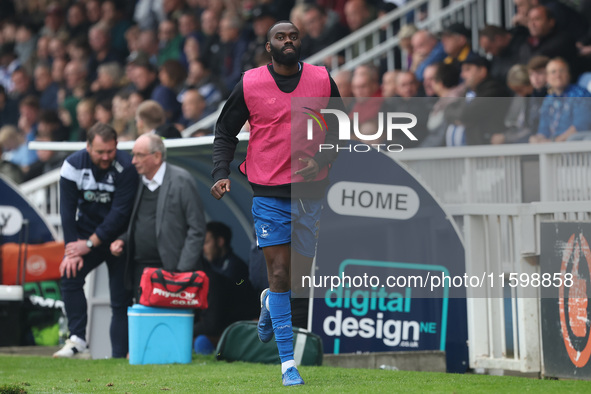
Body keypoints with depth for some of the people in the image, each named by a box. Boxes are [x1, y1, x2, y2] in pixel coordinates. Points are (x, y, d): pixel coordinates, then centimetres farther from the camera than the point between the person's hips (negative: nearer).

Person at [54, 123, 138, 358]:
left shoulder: (125, 167, -19)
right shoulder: (74, 165, -10)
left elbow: (120, 213, -21)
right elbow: (67, 209, -9)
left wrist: (90, 243, -21)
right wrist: (72, 248, -16)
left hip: (117, 238, -3)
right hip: (85, 236, 3)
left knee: (121, 300, -5)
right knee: (69, 274, -20)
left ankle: (119, 357, -3)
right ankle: (77, 341, -19)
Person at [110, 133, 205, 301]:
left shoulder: (182, 181, -6)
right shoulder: (139, 183, 14)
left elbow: (196, 229, -8)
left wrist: (183, 270, -14)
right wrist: (121, 240, 5)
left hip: (169, 270, -6)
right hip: (139, 268, 6)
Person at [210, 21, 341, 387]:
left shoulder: (322, 80, 2)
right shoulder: (249, 84, -3)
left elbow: (340, 127, 12)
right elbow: (225, 132, 7)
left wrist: (322, 160, -6)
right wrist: (221, 173, -7)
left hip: (309, 190, 3)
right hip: (269, 192, -3)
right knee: (280, 273, -7)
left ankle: (271, 301, 45)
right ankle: (288, 362, -1)